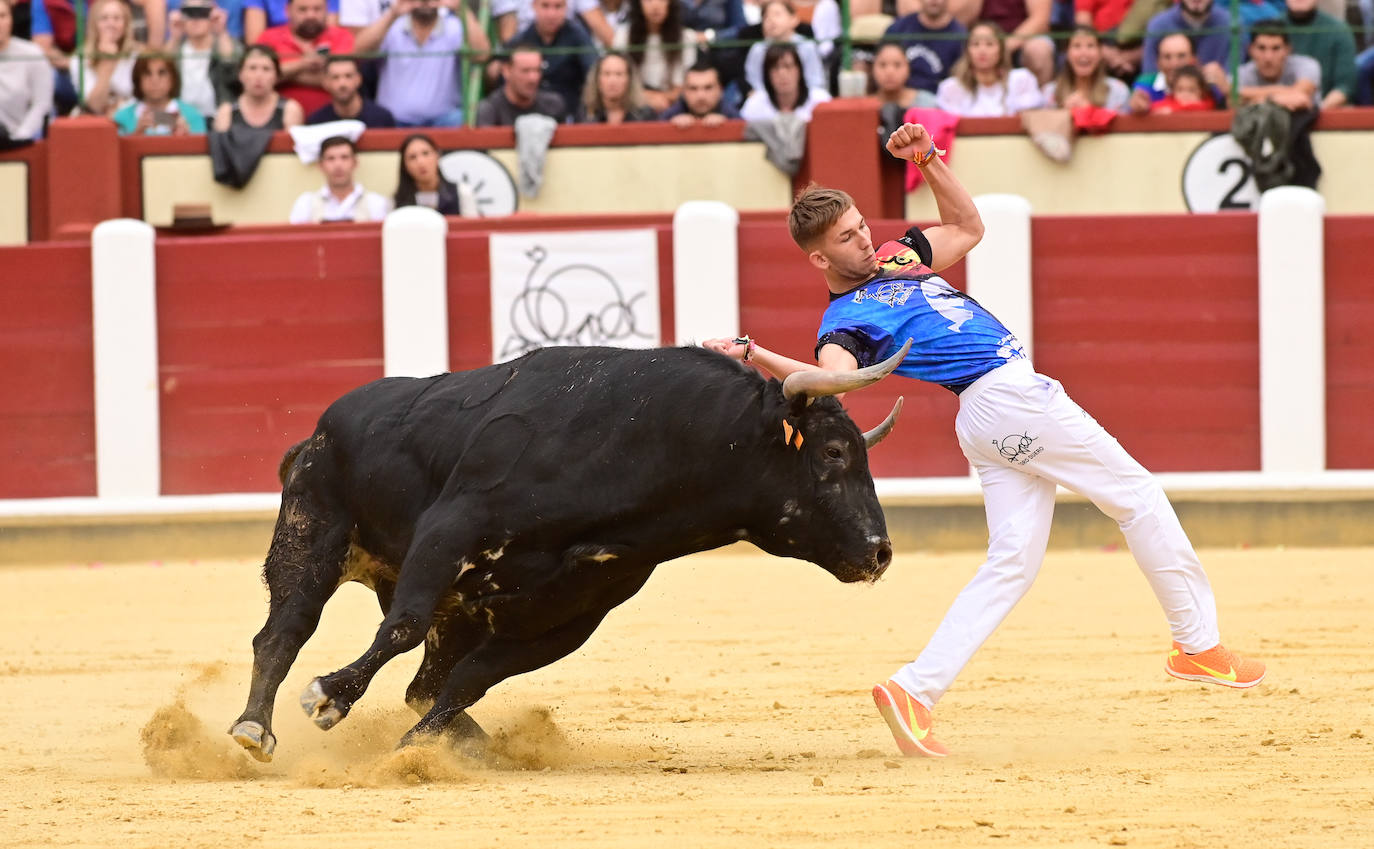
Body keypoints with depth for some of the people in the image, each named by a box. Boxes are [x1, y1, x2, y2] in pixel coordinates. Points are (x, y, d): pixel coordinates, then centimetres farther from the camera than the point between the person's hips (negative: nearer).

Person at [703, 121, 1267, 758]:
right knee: (1138, 499, 2)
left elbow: (967, 228, 29)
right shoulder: (845, 321, -9)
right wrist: (755, 357, -43)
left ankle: (914, 689, -6)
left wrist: (928, 160, 17)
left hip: (991, 426, 9)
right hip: (1011, 396, -9)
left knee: (1012, 560, 2)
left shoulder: (894, 258, 18)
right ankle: (1198, 642, 11)